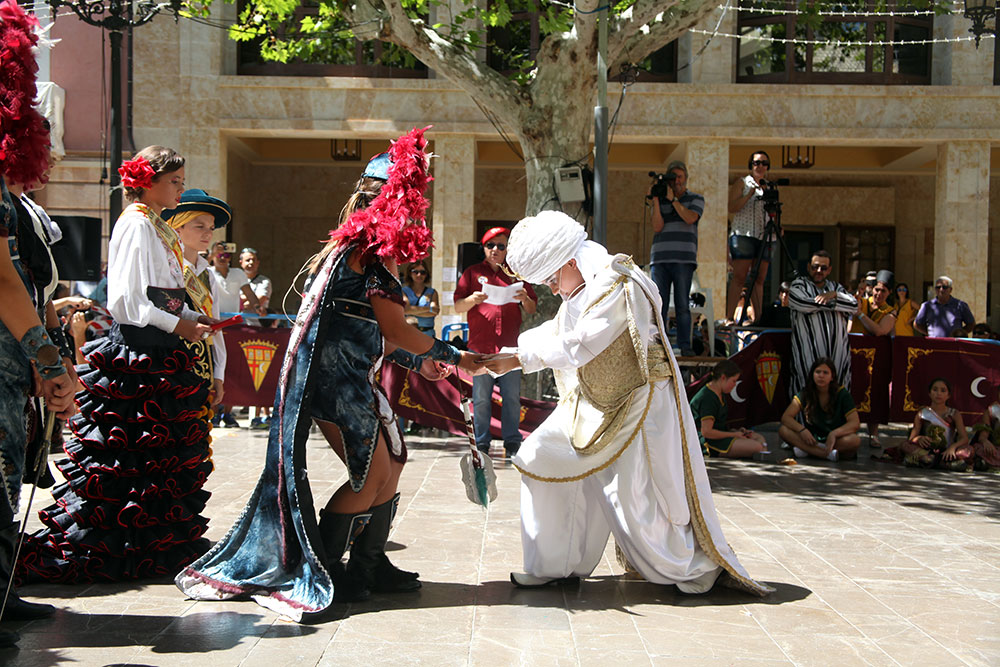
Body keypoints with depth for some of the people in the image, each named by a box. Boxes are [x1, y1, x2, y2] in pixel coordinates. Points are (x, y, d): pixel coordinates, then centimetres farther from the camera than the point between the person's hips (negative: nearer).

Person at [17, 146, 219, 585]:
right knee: (121, 454, -5)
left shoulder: (157, 228, 19)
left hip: (160, 356, 10)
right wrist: (178, 326, -16)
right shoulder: (136, 225, -10)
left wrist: (197, 319, 7)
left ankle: (157, 545, 17)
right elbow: (128, 300, -18)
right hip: (136, 354, -10)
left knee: (161, 456, 11)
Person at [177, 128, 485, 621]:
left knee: (391, 465, 12)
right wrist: (453, 357, -4)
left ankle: (368, 566, 21)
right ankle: (318, 573, 5)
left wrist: (417, 361, 19)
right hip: (331, 374, -10)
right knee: (371, 475, -7)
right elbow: (394, 329, -16)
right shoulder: (369, 250, -14)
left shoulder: (360, 248, 18)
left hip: (353, 377, 10)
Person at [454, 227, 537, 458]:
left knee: (512, 397, 0)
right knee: (481, 399, -1)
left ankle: (512, 444, 6)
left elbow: (531, 310, 16)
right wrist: (472, 300, -14)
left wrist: (525, 299, -6)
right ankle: (482, 445, 5)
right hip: (481, 345, -1)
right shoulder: (472, 273, 12)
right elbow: (458, 306, 7)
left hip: (510, 345, 1)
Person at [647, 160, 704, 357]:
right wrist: (656, 200, -5)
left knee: (682, 304, -5)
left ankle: (685, 346, -4)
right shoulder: (661, 202, 16)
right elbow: (657, 227, 1)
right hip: (660, 258, 2)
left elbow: (690, 218, -9)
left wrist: (672, 199, -7)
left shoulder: (696, 199, 11)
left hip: (684, 259, -2)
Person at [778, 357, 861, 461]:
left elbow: (855, 423, -14)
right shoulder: (805, 394, 1)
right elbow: (785, 417, -7)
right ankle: (829, 454, -32)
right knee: (783, 430, -22)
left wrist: (834, 434, -31)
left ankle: (805, 450, -28)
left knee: (855, 440, -35)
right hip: (812, 440, 2)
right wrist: (802, 429, -27)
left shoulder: (842, 394, -4)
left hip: (837, 440, -2)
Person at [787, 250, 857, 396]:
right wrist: (832, 302, 1)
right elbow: (803, 303, -11)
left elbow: (854, 305, 10)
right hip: (808, 349, -4)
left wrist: (835, 295, -5)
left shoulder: (836, 287, 23)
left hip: (838, 349, 4)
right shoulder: (799, 284, 10)